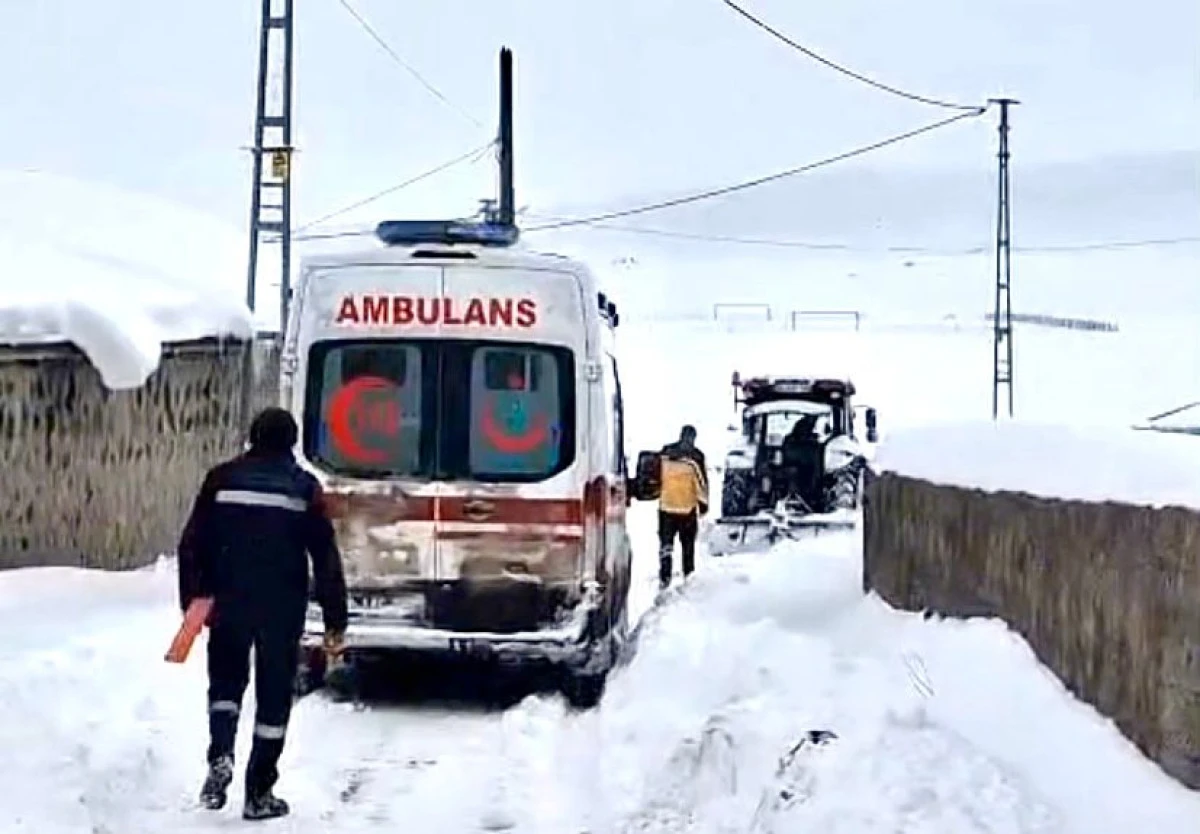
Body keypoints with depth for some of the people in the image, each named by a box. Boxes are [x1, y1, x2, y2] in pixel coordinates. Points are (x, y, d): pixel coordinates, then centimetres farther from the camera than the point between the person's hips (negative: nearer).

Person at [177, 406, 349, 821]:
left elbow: (192, 544, -1)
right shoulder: (304, 487, 1)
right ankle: (259, 793, 8)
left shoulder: (222, 479, 3)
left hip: (229, 603, 1)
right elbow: (327, 558, -1)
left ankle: (220, 755, -9)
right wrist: (335, 622, 2)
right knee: (274, 694, 7)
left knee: (225, 681, 17)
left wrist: (192, 600, 2)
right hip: (283, 609, -1)